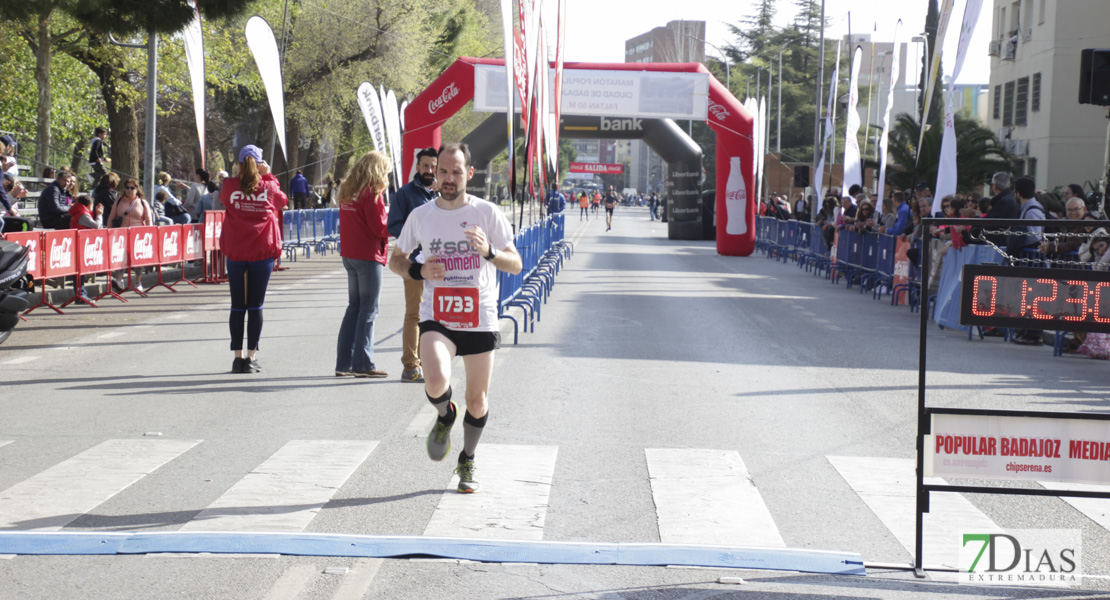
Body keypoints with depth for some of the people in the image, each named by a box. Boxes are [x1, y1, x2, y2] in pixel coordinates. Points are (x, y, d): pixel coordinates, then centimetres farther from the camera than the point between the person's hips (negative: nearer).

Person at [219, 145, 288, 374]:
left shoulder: (230, 186, -3)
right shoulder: (268, 187, -4)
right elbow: (282, 201, 16)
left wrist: (241, 176, 15)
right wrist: (268, 175, 13)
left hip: (235, 253, 1)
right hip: (262, 253, -1)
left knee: (237, 306, 7)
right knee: (255, 306, 4)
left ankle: (238, 356, 8)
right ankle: (251, 357, 4)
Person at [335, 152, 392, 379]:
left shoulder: (348, 190, 11)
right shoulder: (372, 192, -13)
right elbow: (379, 228, -16)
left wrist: (383, 214, 11)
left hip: (349, 255, 8)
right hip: (368, 256, -8)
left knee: (354, 306, 14)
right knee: (368, 309, -3)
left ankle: (344, 362, 14)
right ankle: (363, 364, -2)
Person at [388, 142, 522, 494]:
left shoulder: (488, 213, -4)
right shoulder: (420, 216, 1)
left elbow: (516, 265, -1)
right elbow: (395, 260, 14)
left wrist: (489, 251, -23)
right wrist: (418, 271, -9)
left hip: (480, 320, 0)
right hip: (436, 318, 0)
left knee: (477, 401, 8)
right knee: (436, 383, -26)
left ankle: (467, 462, 34)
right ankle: (444, 417, 11)